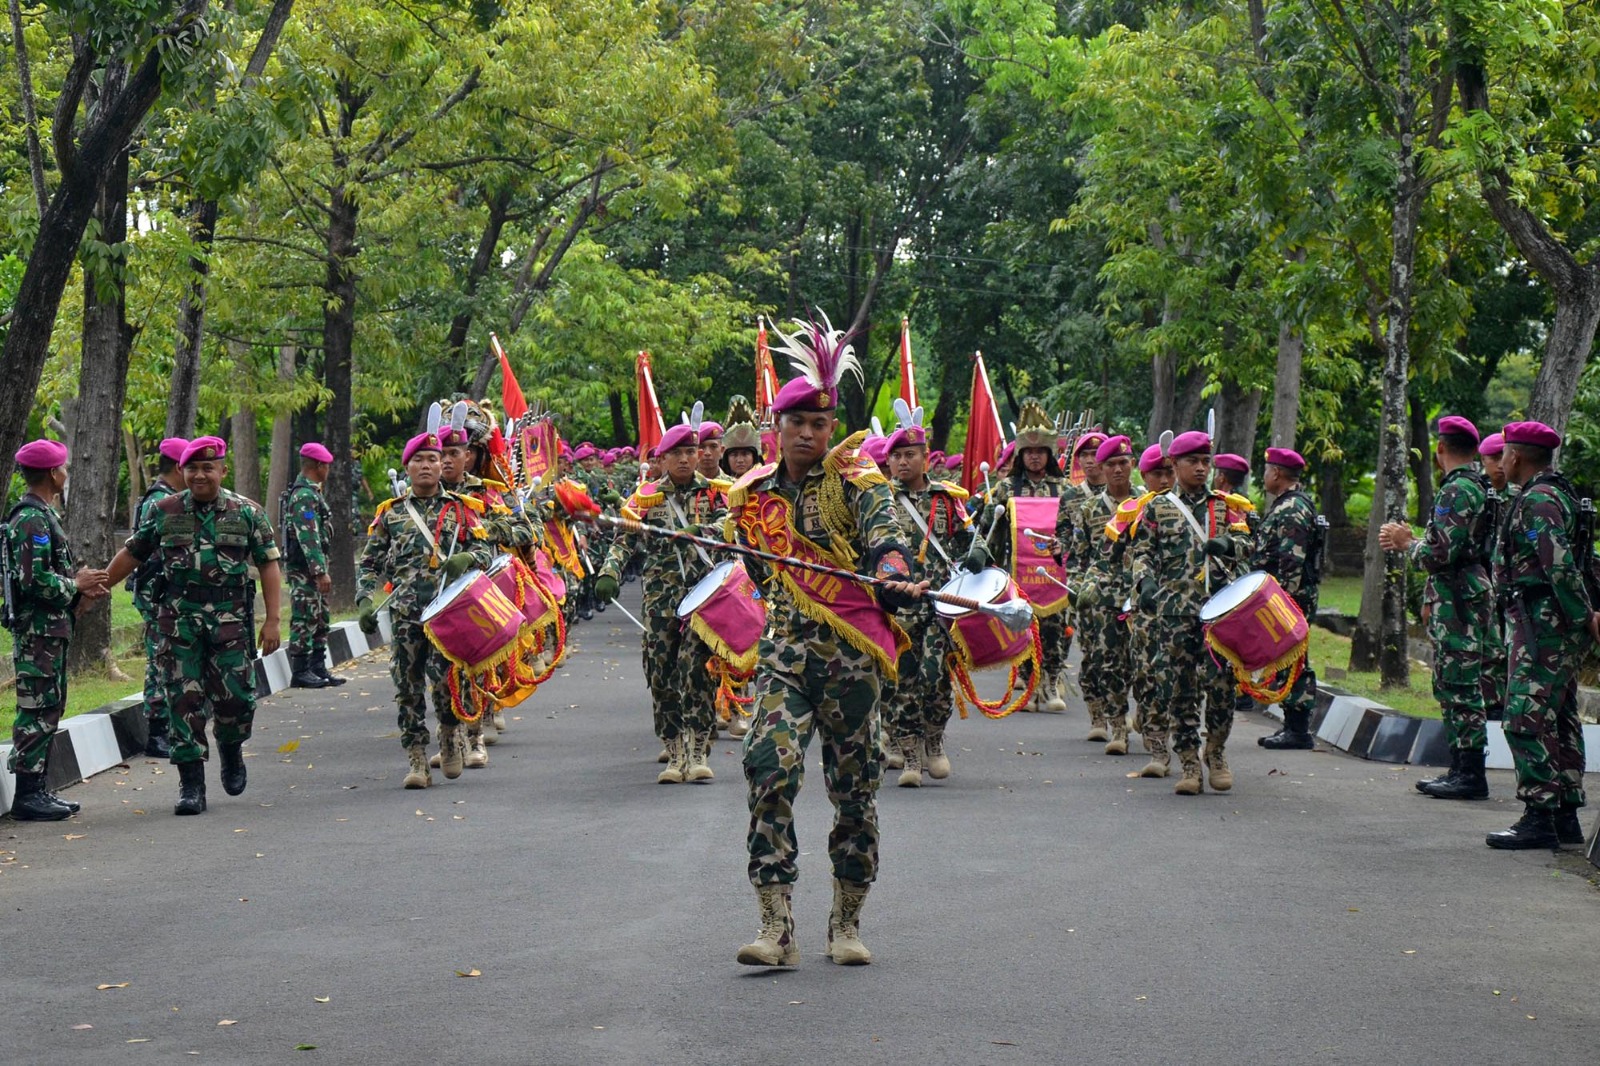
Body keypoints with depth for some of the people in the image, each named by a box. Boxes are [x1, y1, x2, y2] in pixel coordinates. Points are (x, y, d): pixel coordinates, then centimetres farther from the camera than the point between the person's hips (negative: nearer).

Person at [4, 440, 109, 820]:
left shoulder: (43, 515, 17)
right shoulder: (32, 520, -17)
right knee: (37, 709, -7)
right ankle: (27, 795, -4)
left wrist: (80, 585, 9)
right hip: (38, 629, -11)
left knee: (49, 707, 13)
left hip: (51, 629, 11)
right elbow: (33, 580, -24)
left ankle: (38, 788, 18)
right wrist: (76, 585, -12)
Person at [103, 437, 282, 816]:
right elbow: (132, 554, 15)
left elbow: (269, 565, 2)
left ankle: (231, 750, 28)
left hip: (231, 618, -1)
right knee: (185, 700, -2)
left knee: (236, 696, -5)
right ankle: (191, 784, 4)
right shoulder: (165, 512, 6)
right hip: (180, 618, 1)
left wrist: (272, 620, -5)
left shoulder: (247, 512, 2)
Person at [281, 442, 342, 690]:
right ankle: (300, 673, -3)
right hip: (305, 567, -11)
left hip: (313, 567, 11)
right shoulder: (305, 496, -17)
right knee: (305, 620, -6)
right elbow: (308, 538, -23)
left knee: (320, 620, 13)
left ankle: (318, 669, 18)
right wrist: (320, 572, -24)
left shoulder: (311, 492, 17)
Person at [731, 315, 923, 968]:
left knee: (854, 784, 3)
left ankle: (847, 923, 18)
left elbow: (884, 539, -18)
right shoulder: (752, 497, 13)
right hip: (785, 647, 2)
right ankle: (776, 927, -16)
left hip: (852, 648, -2)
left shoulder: (856, 482, 1)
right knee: (769, 766, -17)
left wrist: (895, 578, -37)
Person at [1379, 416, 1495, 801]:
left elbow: (1441, 553, -22)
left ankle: (1471, 774, -7)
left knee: (1461, 686, -8)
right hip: (1456, 601, 11)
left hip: (1459, 604, -11)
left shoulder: (1457, 491, -15)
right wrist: (1432, 599, 22)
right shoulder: (1475, 487, 18)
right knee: (1451, 686, 13)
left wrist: (1406, 543, -5)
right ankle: (1461, 769, 17)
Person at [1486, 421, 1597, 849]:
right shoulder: (1561, 494, 18)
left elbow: (1560, 565, -23)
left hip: (1542, 623, -11)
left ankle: (1539, 817, -11)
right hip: (1560, 627, 11)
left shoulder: (1536, 501, -14)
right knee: (1559, 719, 12)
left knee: (1526, 718, -10)